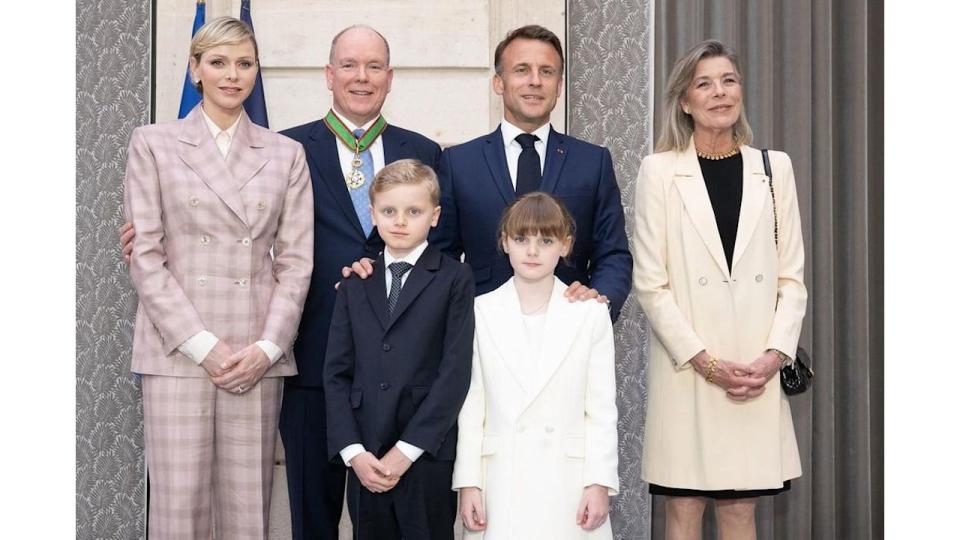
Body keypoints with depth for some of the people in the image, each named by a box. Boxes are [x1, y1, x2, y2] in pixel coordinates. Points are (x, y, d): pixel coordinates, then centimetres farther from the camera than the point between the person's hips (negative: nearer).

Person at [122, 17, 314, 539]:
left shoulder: (286, 154, 12)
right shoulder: (153, 144, 6)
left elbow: (296, 261, 7)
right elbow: (146, 256, 0)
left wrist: (265, 347, -6)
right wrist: (202, 346, -9)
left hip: (258, 355, 2)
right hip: (178, 353, -1)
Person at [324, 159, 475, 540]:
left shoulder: (455, 279, 0)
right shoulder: (354, 284, 13)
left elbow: (455, 371, -7)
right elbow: (336, 372, 7)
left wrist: (406, 451, -11)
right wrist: (353, 451, -6)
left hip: (427, 455, -3)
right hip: (365, 459, 3)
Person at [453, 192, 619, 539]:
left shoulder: (591, 313, 2)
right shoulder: (481, 312, 3)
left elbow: (602, 408, 2)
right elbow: (471, 405, 4)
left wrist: (599, 483, -4)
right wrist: (468, 483, 0)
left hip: (569, 479, 0)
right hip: (501, 481, 1)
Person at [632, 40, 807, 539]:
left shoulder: (774, 167, 8)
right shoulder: (660, 170, -1)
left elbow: (791, 277, 7)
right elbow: (650, 284, -4)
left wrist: (774, 355, -6)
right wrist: (707, 362, -11)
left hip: (756, 373, 2)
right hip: (685, 367, -2)